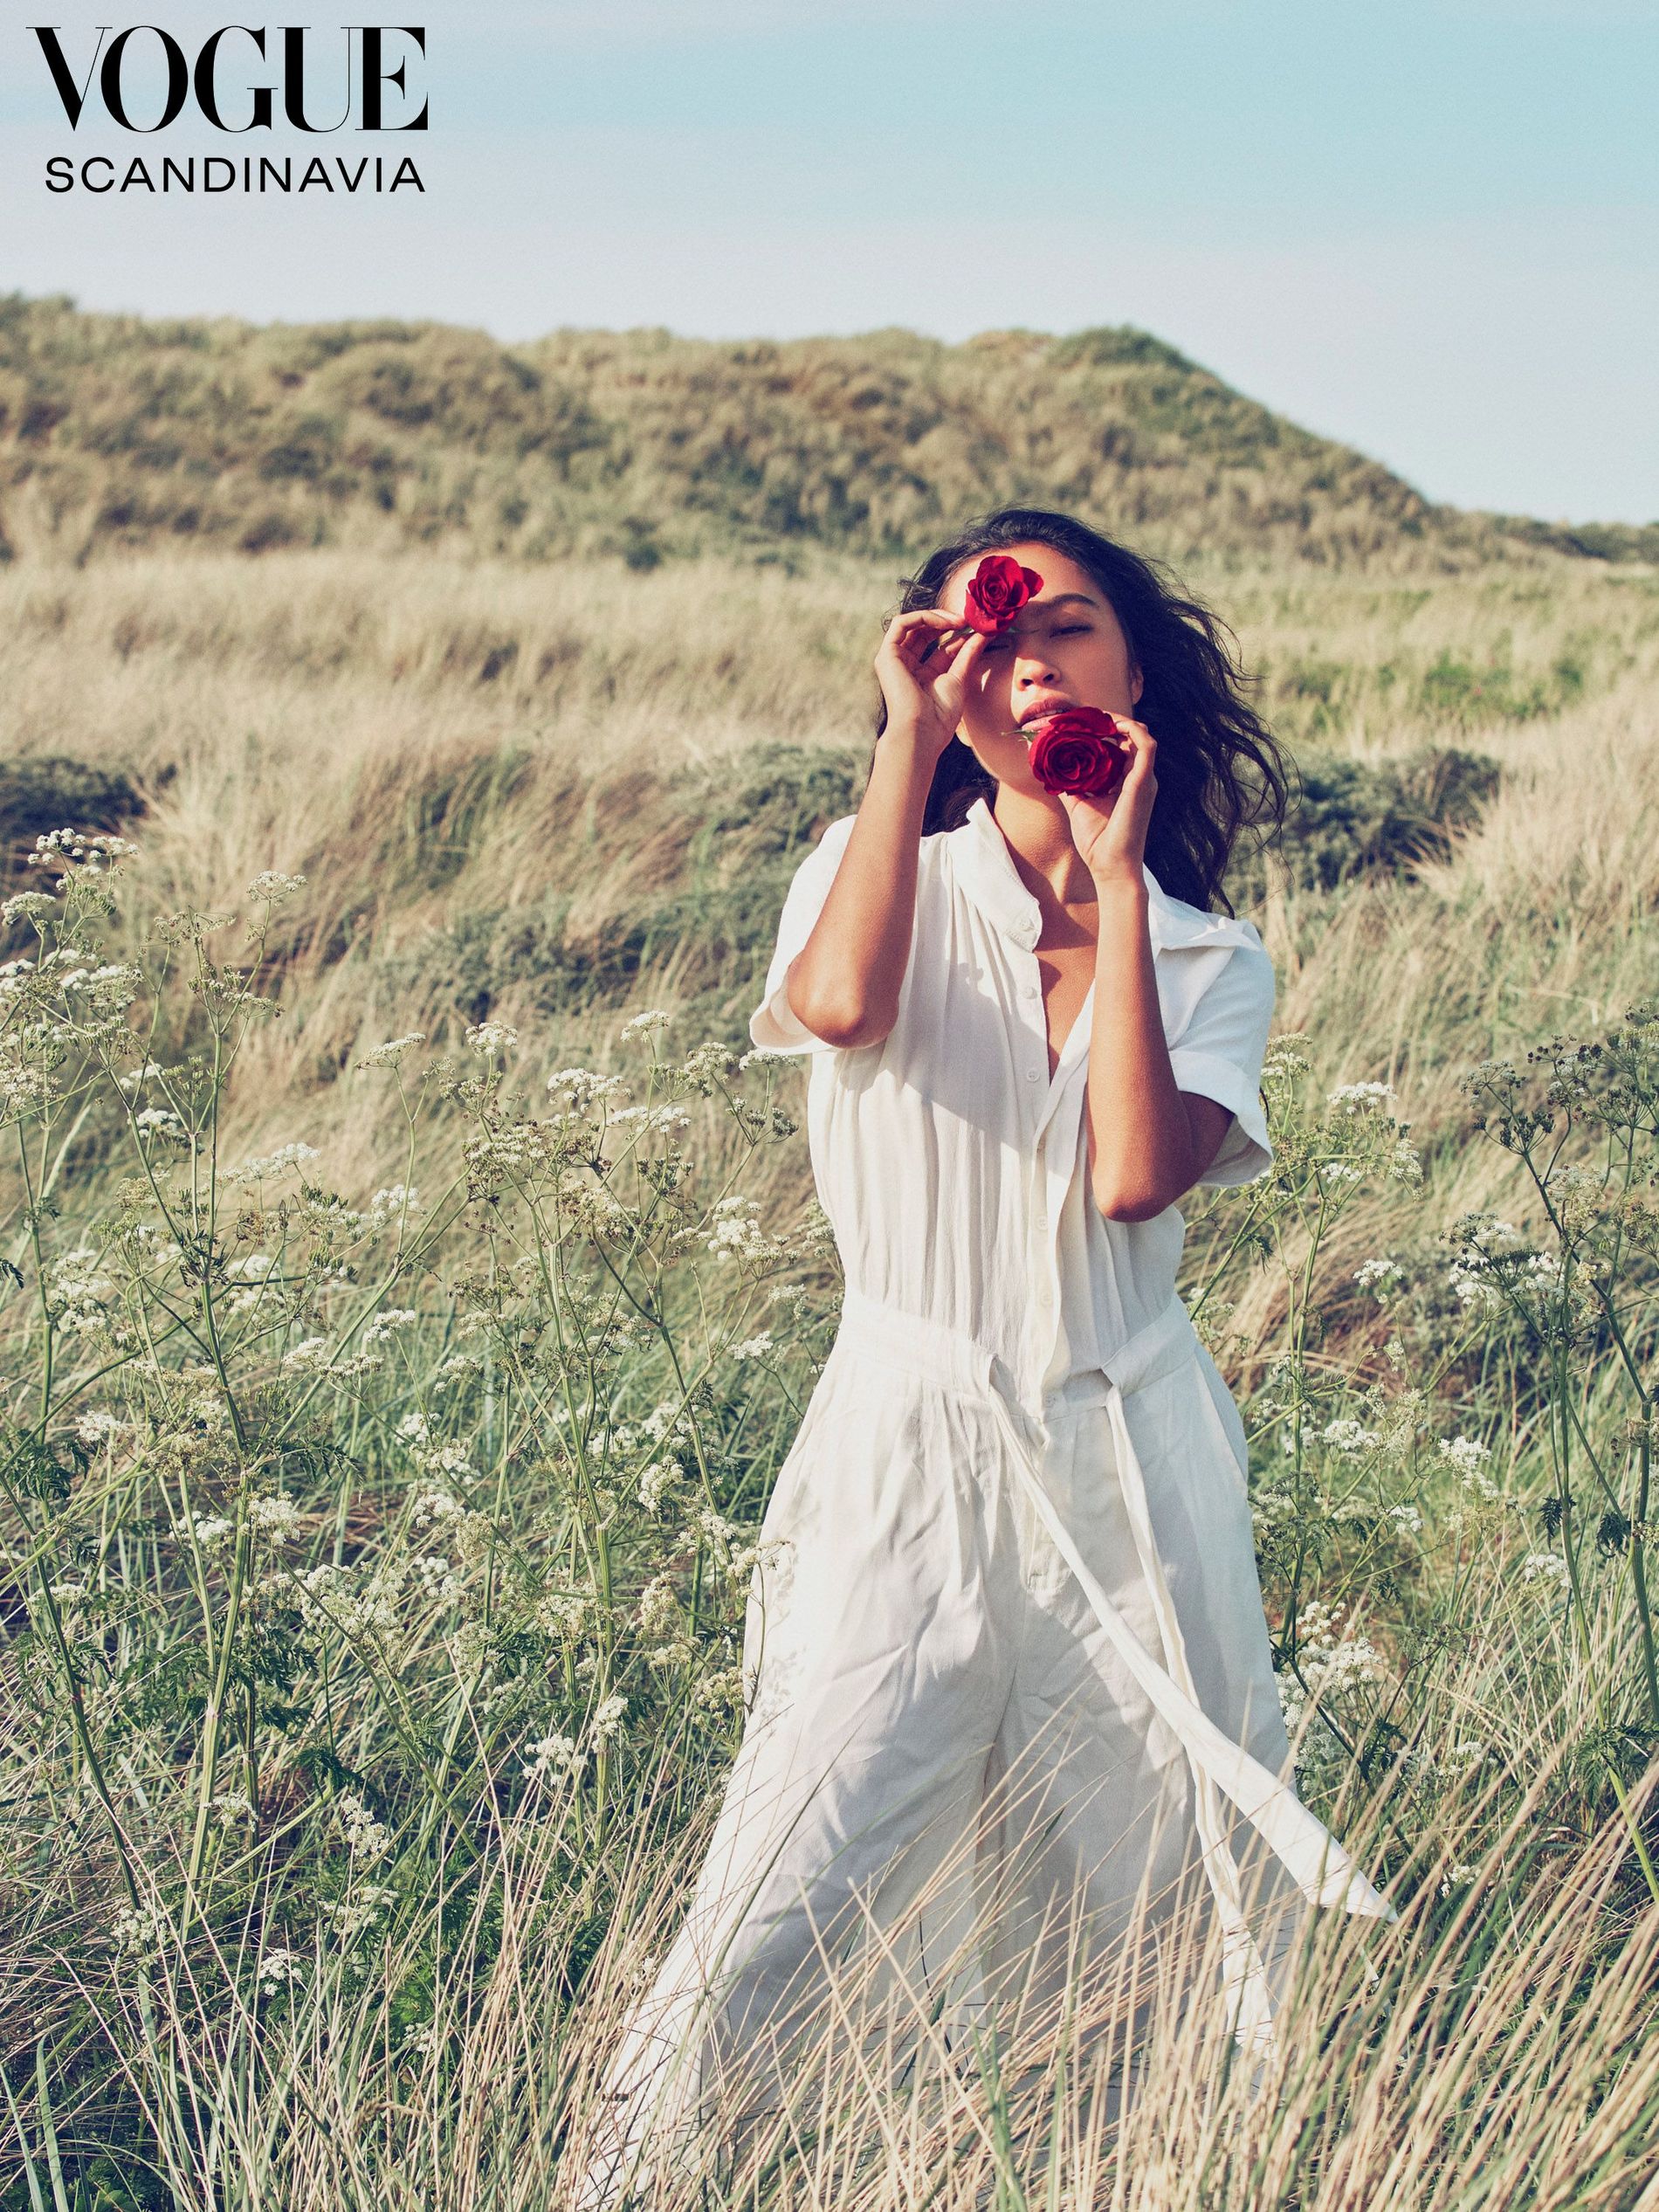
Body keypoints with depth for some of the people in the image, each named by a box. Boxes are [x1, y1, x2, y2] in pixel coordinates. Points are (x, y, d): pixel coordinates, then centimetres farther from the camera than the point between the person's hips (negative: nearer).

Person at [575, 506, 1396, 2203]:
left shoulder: (1208, 963, 5)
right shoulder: (886, 878, 1)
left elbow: (1137, 1177, -16)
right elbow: (842, 1002, -25)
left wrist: (1118, 876, -10)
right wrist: (910, 729, -15)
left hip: (1129, 1462, 3)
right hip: (910, 1452, -2)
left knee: (1232, 1888, 12)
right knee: (770, 1929, -12)